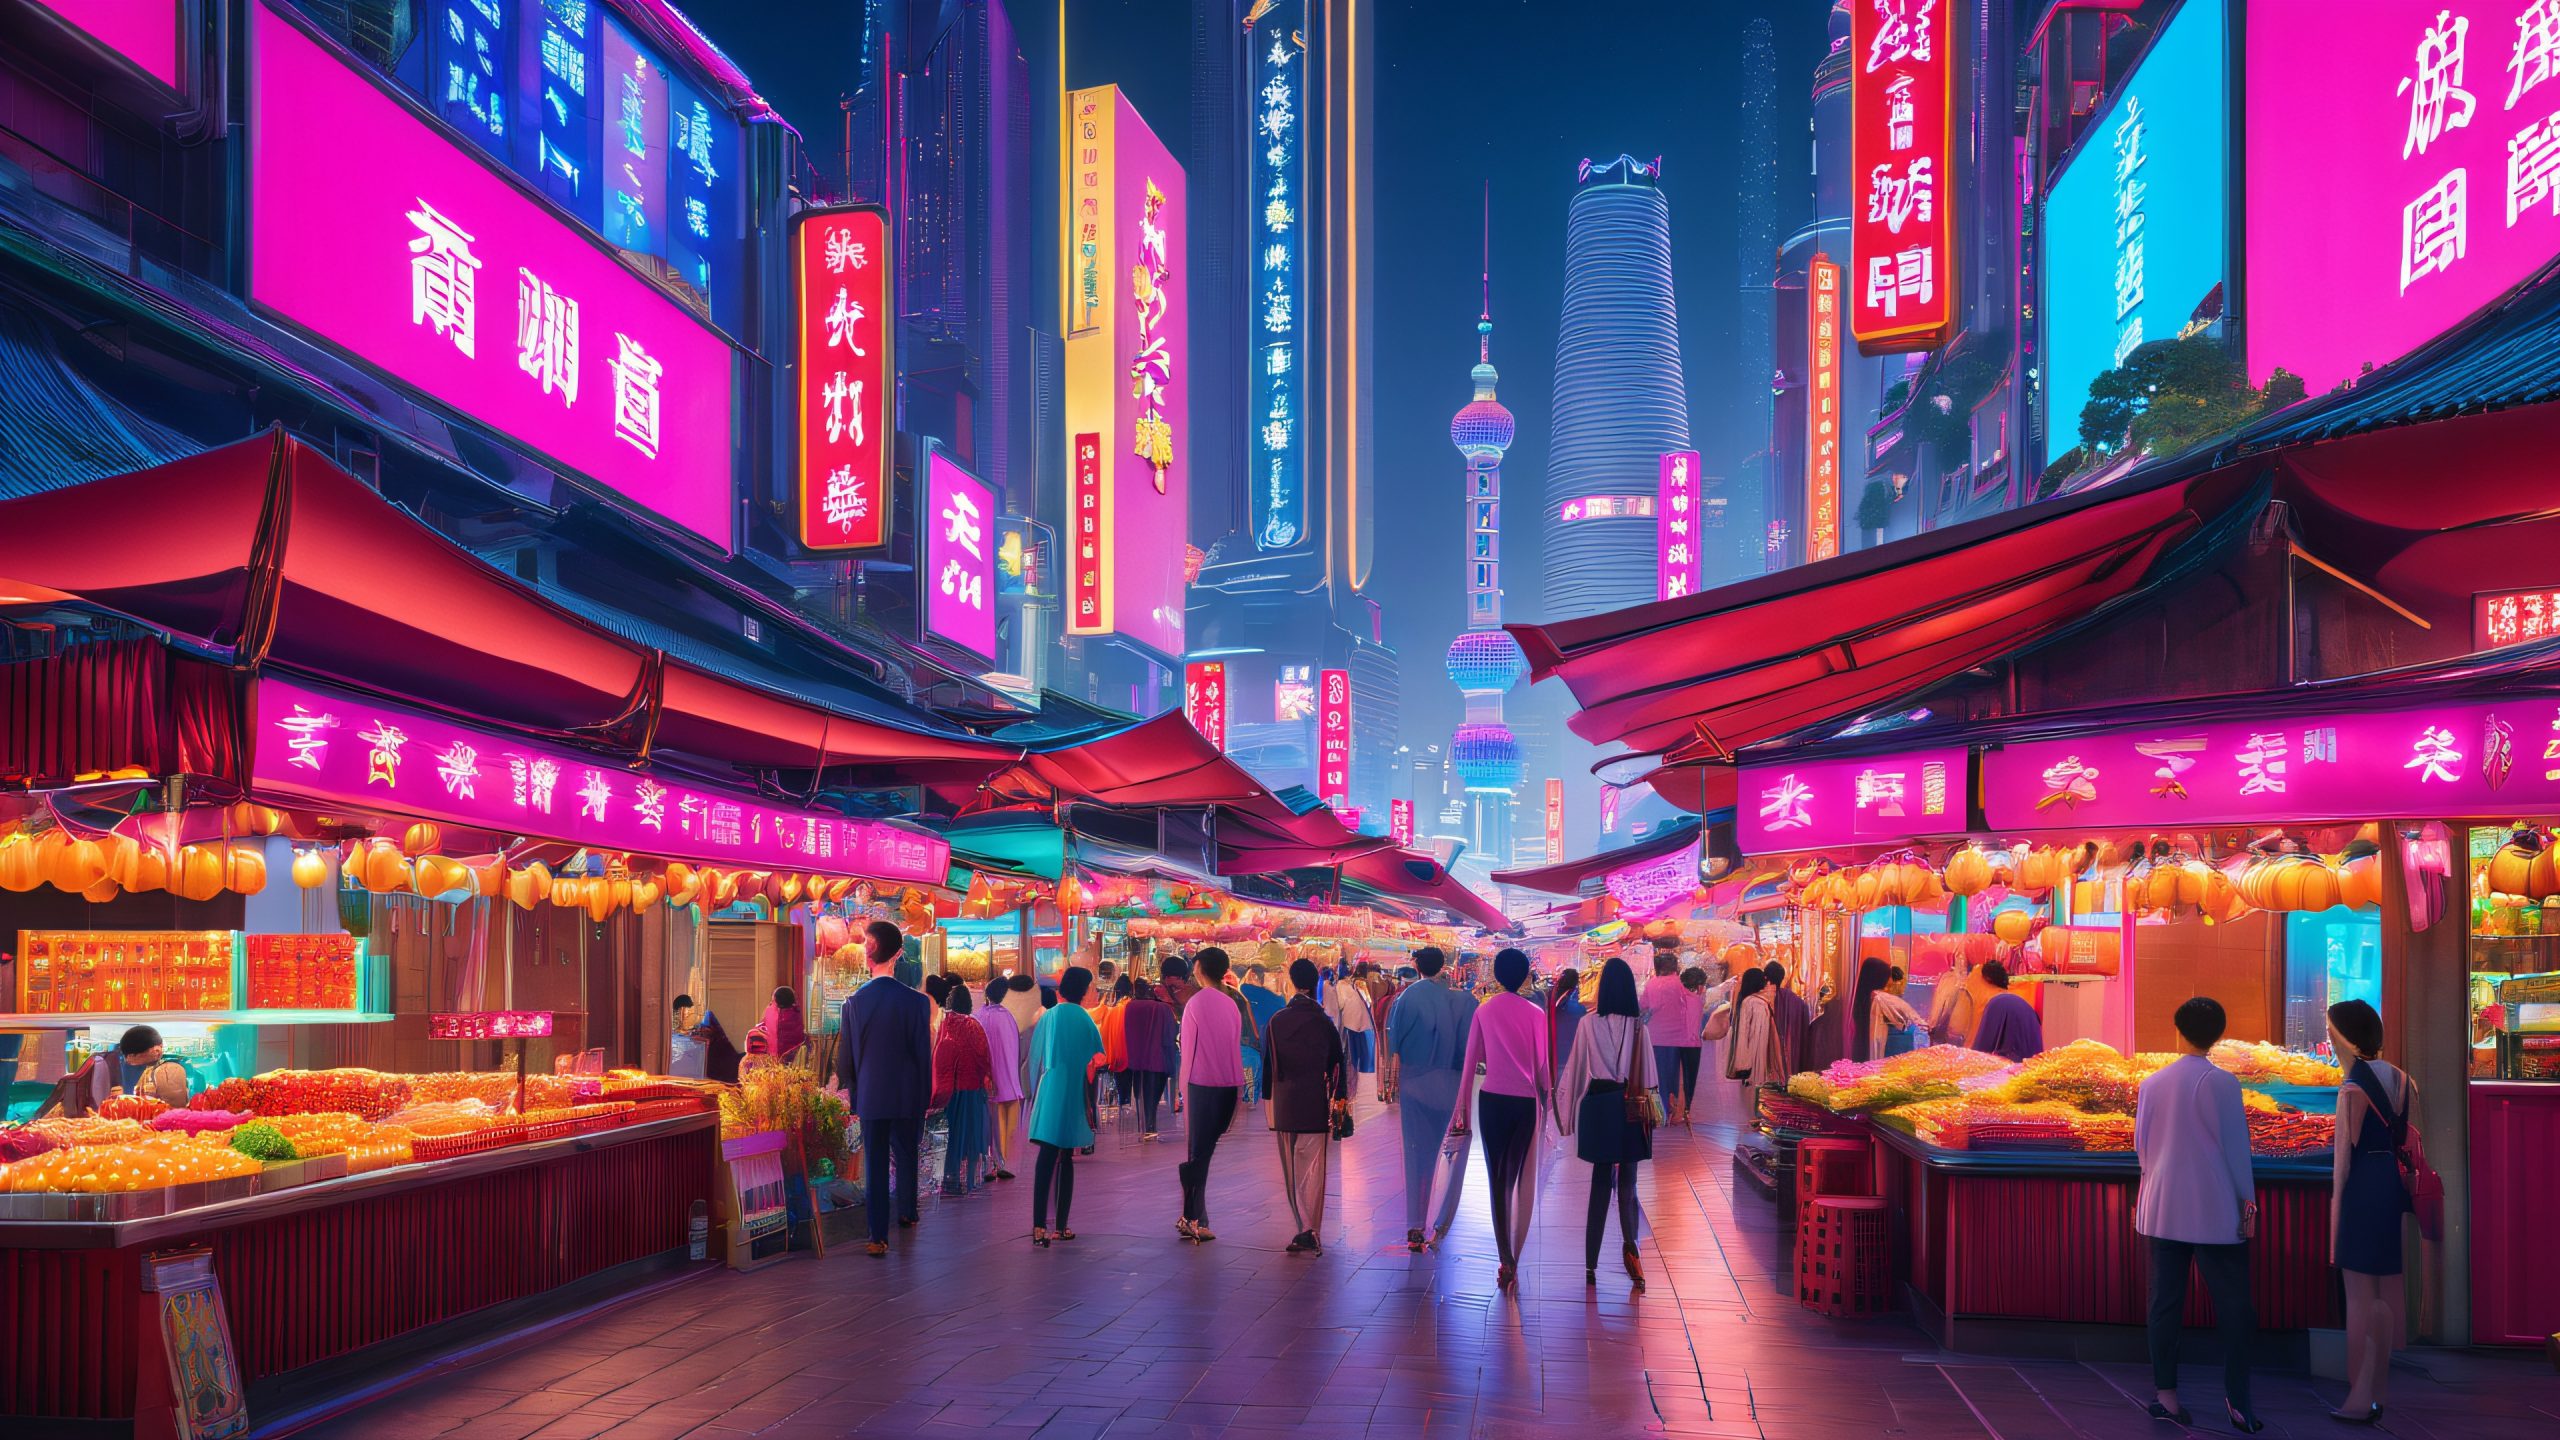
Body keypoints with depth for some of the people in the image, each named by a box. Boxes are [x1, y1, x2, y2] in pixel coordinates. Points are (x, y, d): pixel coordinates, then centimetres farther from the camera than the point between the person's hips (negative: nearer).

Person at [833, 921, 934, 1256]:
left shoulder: (854, 1002, -8)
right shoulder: (916, 1001, -11)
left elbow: (846, 1054, 0)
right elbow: (924, 1054, -6)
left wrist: (851, 1091, 13)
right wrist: (924, 1097, 5)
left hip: (870, 1095, 0)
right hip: (907, 1095, 0)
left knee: (874, 1164, 5)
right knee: (906, 1156, 20)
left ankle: (879, 1236, 6)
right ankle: (906, 1213, 37)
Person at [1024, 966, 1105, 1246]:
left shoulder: (1049, 1017, 2)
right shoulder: (1084, 1019, -6)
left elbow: (1035, 1058, 8)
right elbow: (1097, 1058, -2)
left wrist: (1037, 1093, 20)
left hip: (1048, 1095, 2)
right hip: (1074, 1096, -1)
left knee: (1047, 1158, -4)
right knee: (1066, 1160, 10)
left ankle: (1040, 1226, -16)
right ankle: (1061, 1225, 12)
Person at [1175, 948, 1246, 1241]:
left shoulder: (1196, 1003, -5)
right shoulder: (1232, 1004, 4)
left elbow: (1188, 1049, -2)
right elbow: (1236, 1049, 7)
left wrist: (1184, 1087, 6)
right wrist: (1238, 1089, 12)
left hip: (1201, 1086, -3)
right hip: (1228, 1088, 3)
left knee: (1199, 1152, 3)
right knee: (1203, 1152, 6)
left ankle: (1192, 1217, 4)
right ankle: (1193, 1220, 4)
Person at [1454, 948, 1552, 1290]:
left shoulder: (1484, 1011, 0)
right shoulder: (1535, 1013, -3)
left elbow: (1471, 1059, 2)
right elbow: (1542, 1063, 1)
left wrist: (1462, 1102, 9)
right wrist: (1547, 1096, 16)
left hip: (1492, 1099, 0)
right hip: (1526, 1101, 0)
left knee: (1496, 1177, 6)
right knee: (1518, 1178, 7)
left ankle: (1505, 1258, -1)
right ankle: (1512, 1259, 3)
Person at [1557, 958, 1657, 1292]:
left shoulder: (1588, 1025, -5)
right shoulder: (1640, 1027, -6)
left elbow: (1575, 1071, 0)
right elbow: (1648, 1074, -6)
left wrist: (1569, 1114, 8)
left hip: (1597, 1105, 1)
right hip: (1631, 1107, -1)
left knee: (1600, 1183, 10)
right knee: (1627, 1183, 7)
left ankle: (1591, 1265, 8)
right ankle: (1629, 1244, -19)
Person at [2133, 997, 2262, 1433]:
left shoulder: (2151, 1083, 4)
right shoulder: (2220, 1083, -10)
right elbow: (2234, 1146, -8)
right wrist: (2247, 1202, 0)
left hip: (2162, 1210, 5)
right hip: (2215, 1212, -5)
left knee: (2166, 1301, 8)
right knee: (2232, 1305, 2)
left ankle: (2165, 1395, 10)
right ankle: (2237, 1402, 0)